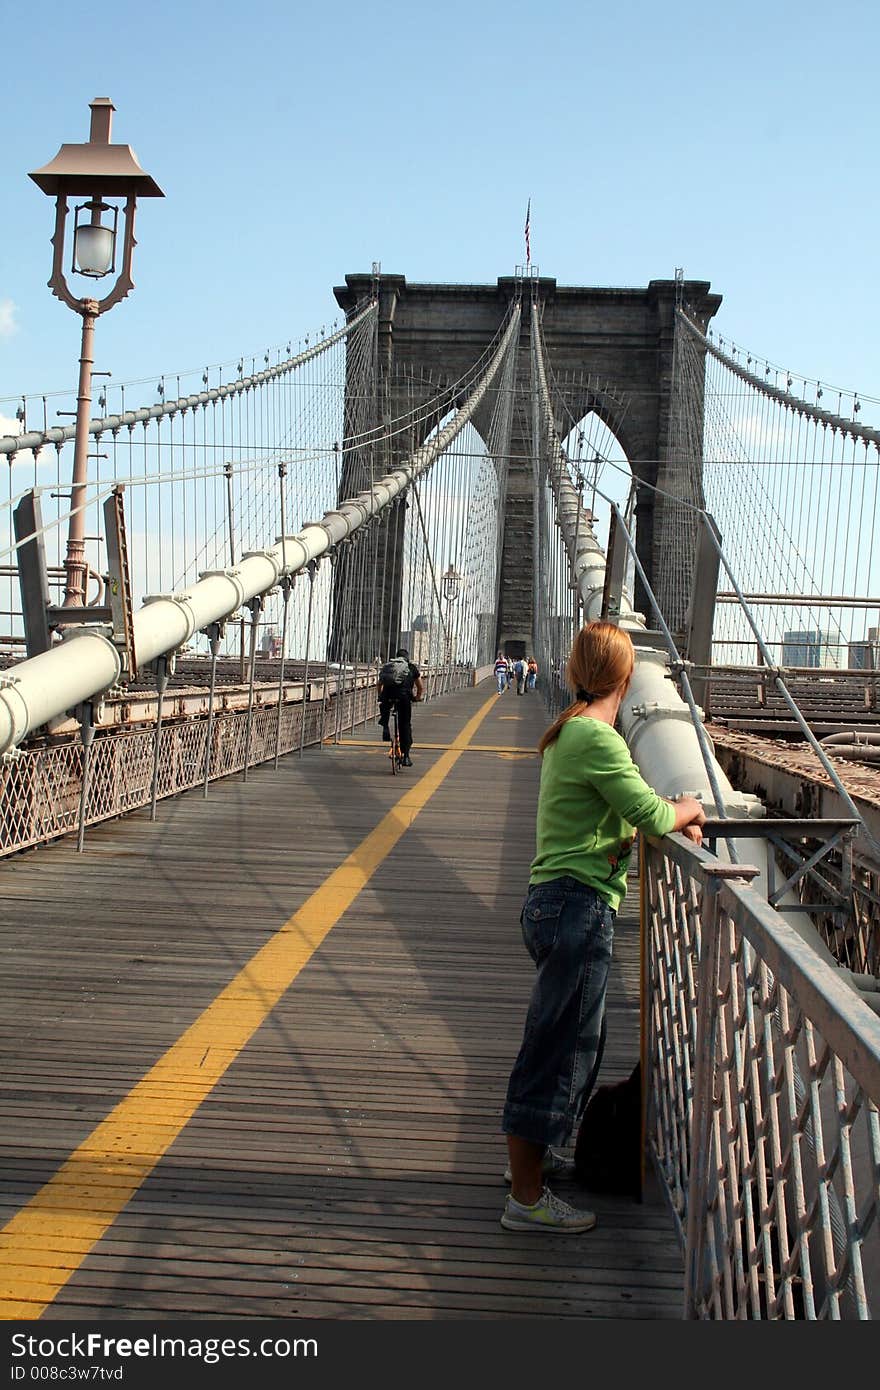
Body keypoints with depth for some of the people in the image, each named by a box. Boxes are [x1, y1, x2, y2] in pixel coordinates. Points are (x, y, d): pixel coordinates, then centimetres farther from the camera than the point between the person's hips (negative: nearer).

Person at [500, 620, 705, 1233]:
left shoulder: (568, 732, 14)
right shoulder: (597, 737, -17)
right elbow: (651, 815, -18)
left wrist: (672, 814, 9)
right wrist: (689, 808, 3)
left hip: (556, 902, 10)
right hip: (579, 908, -10)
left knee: (578, 1040, 23)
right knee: (557, 1049, -3)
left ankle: (532, 1155, 37)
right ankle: (526, 1198, 5)